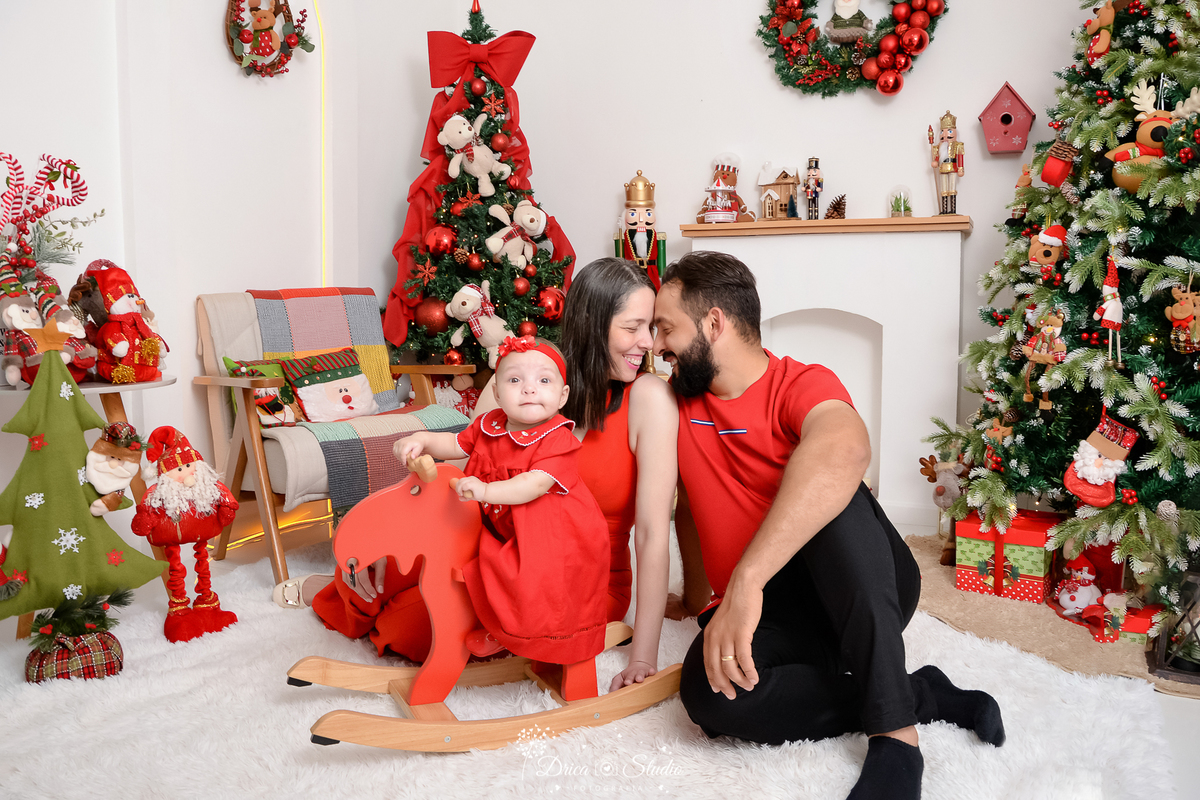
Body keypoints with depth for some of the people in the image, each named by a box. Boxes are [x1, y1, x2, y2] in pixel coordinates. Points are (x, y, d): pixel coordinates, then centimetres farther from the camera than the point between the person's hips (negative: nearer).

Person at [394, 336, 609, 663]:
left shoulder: (558, 440, -24)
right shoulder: (488, 426, -3)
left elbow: (534, 485, -35)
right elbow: (456, 444, 13)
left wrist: (486, 491, -49)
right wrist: (422, 440, -6)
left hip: (553, 538, -7)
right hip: (506, 527, 7)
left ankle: (505, 635, 15)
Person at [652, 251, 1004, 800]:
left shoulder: (803, 385, -14)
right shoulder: (680, 401, 7)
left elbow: (844, 450, -39)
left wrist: (745, 581, -48)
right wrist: (697, 598, 20)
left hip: (862, 599, -4)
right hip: (769, 618, 4)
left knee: (833, 498, -35)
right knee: (707, 693, -30)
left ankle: (895, 726, -30)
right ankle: (921, 695, -13)